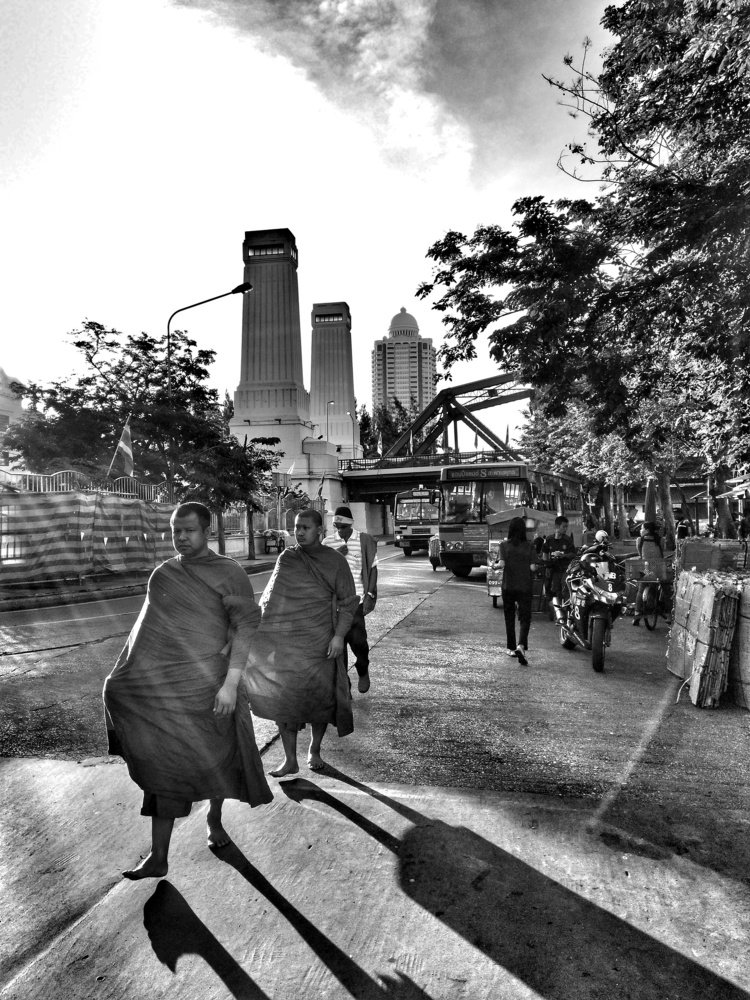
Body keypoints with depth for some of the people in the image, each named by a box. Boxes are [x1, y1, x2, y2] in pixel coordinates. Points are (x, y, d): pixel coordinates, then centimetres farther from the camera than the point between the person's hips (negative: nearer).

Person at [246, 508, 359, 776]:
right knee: (282, 698, 2)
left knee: (319, 697, 8)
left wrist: (339, 636, -12)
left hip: (319, 642, -2)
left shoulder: (335, 561, -3)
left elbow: (348, 601, -3)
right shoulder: (286, 558, 5)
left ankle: (314, 751, 29)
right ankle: (289, 760, 15)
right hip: (284, 642, 2)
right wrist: (256, 624, 10)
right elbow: (270, 597, 14)